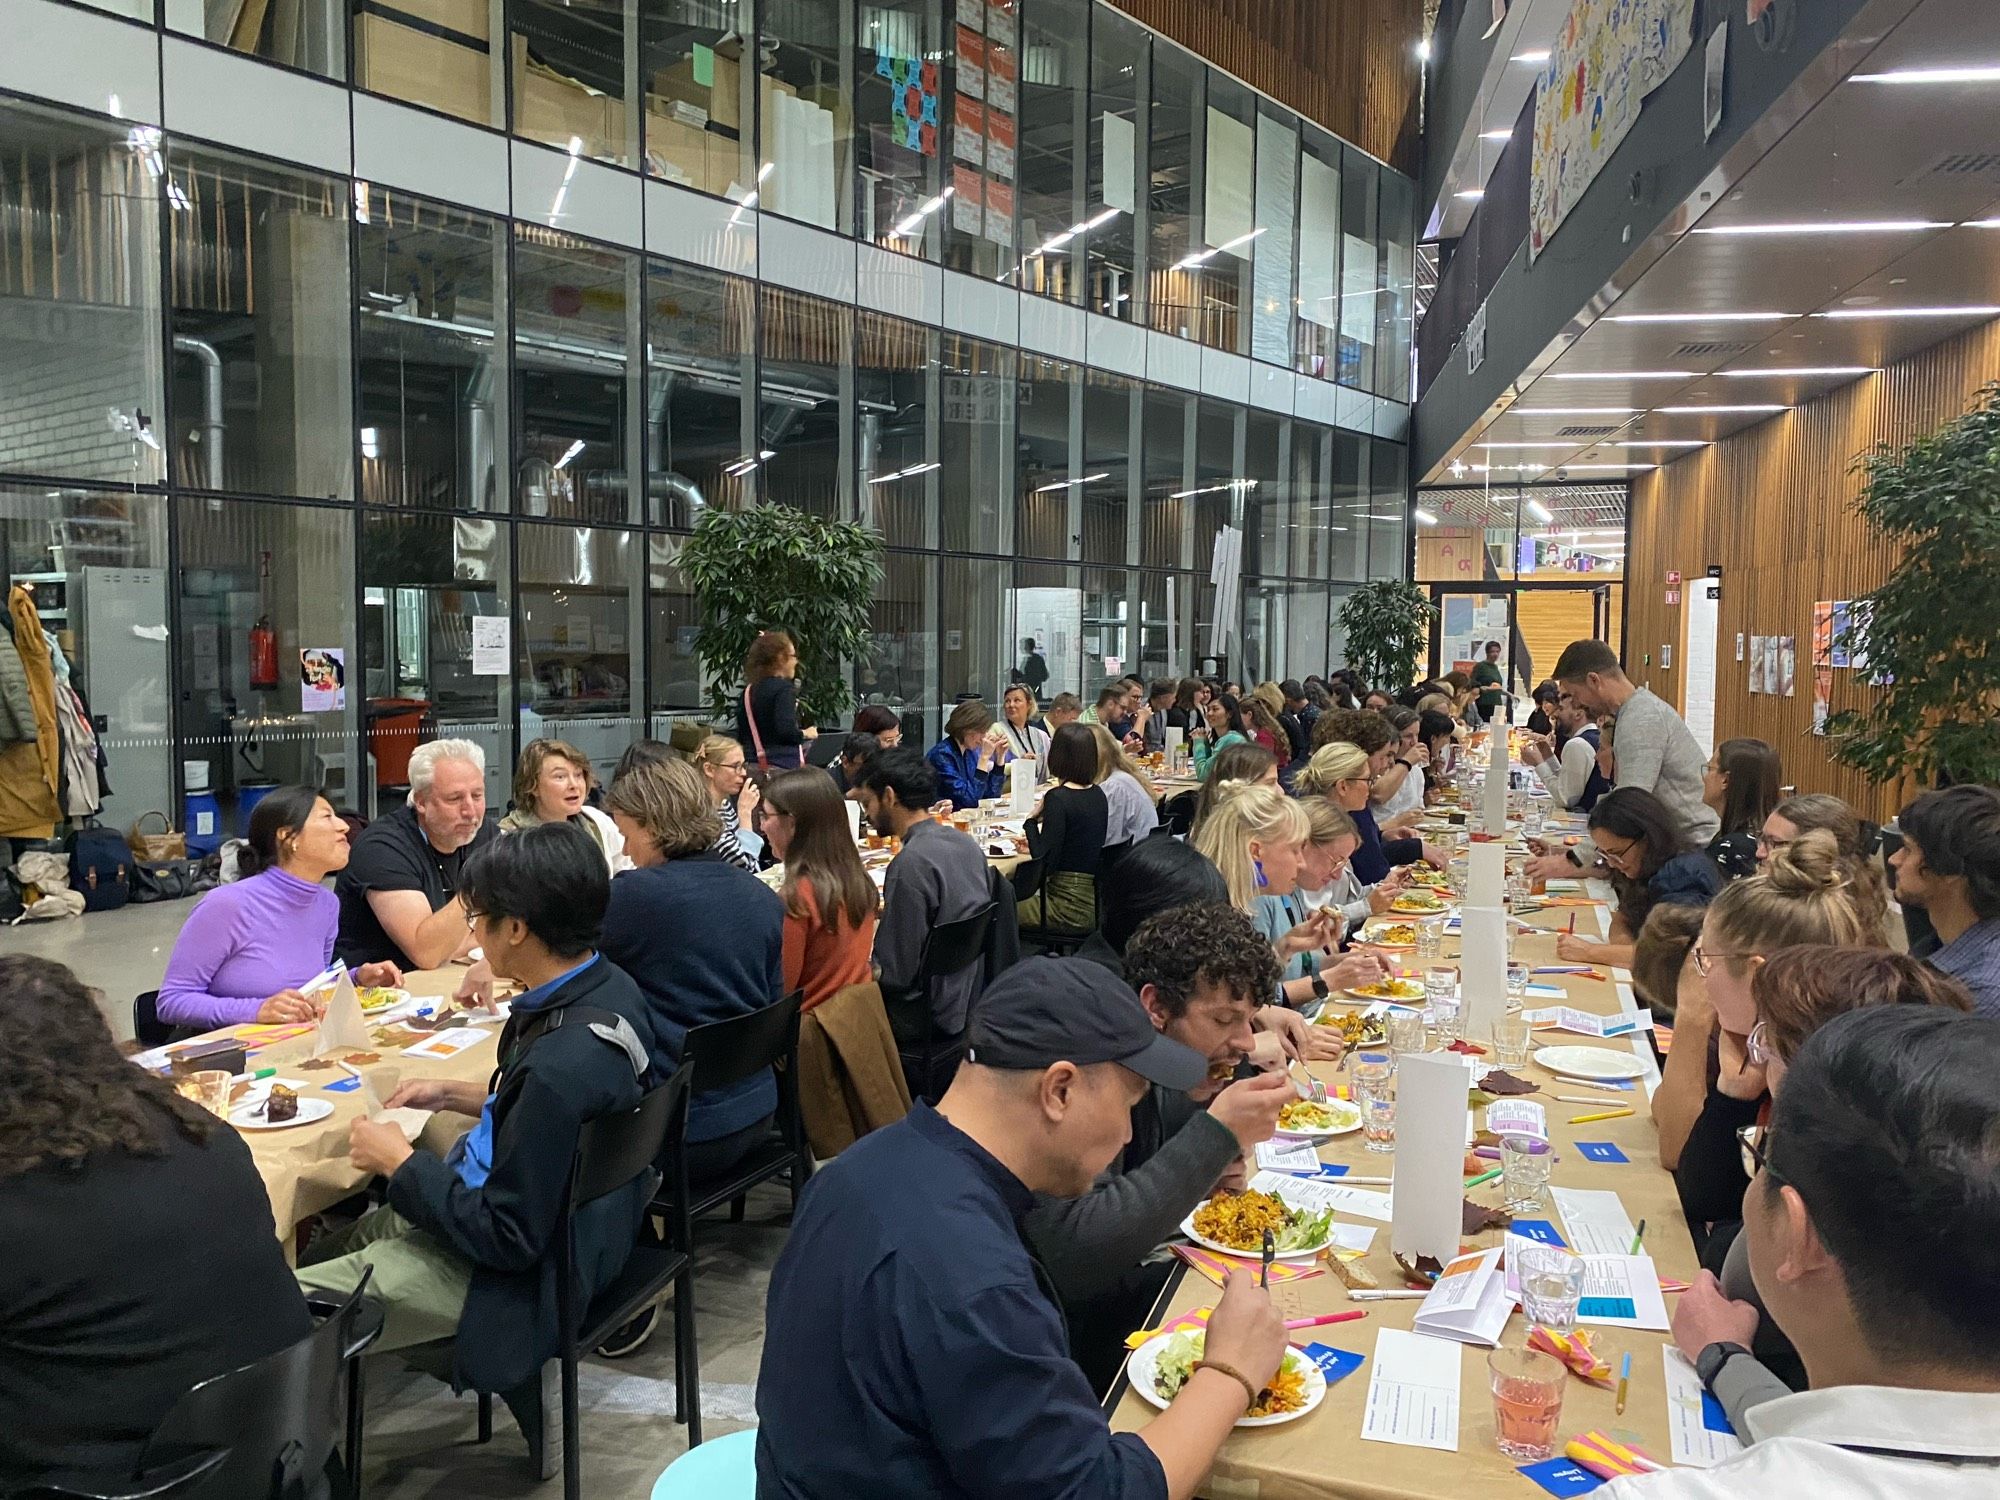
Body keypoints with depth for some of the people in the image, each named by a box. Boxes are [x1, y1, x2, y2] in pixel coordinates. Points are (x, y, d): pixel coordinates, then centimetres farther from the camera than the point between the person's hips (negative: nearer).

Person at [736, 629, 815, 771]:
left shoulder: (748, 691, 12)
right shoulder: (784, 688, -11)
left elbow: (742, 738, 15)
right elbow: (786, 730, -22)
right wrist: (805, 733, -5)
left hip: (755, 764, 8)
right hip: (784, 766, -8)